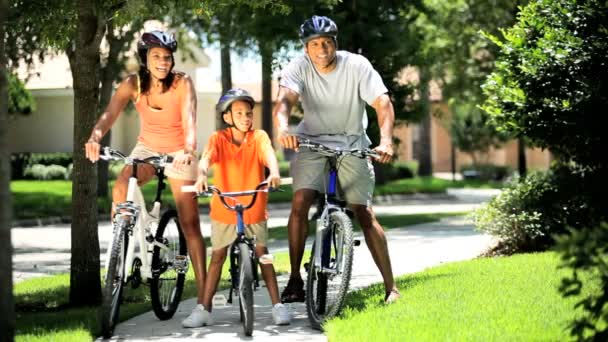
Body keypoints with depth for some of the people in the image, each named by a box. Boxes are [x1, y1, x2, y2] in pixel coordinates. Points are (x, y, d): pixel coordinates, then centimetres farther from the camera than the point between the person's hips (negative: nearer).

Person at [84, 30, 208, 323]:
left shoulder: (182, 83, -20)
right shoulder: (133, 84, -15)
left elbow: (189, 120, -32)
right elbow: (110, 114, -28)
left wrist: (189, 150, -52)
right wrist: (94, 138, -49)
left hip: (178, 153, -2)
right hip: (147, 148, 2)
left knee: (190, 224, -5)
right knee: (120, 190, -28)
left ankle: (203, 294, -1)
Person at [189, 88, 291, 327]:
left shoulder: (259, 137, -8)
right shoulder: (219, 138, -9)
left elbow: (269, 154, -27)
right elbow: (207, 157, -27)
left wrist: (274, 173, -49)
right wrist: (201, 175, -49)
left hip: (254, 209, 0)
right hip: (224, 209, 0)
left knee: (262, 254, 2)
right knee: (217, 256, 6)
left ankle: (277, 305, 9)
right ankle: (204, 309, 11)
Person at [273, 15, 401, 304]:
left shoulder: (357, 66, -14)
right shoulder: (299, 68, -12)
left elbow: (383, 104, -21)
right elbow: (284, 100, -29)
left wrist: (386, 141, -38)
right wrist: (282, 128, -51)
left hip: (352, 145, 0)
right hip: (312, 143, 1)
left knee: (364, 213, -8)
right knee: (300, 202, -21)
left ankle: (391, 287, -1)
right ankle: (295, 280, -12)